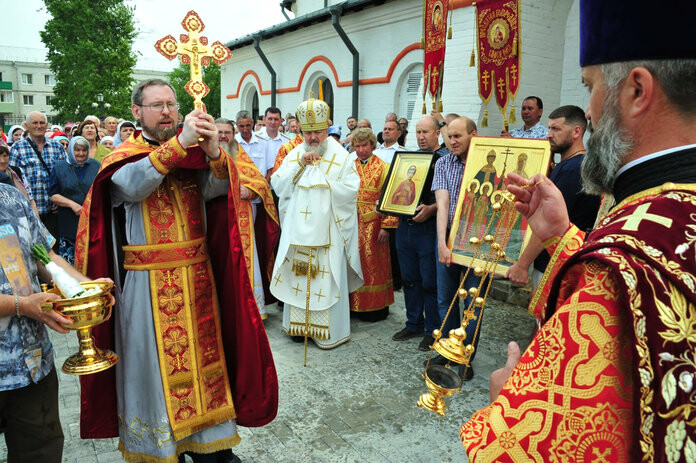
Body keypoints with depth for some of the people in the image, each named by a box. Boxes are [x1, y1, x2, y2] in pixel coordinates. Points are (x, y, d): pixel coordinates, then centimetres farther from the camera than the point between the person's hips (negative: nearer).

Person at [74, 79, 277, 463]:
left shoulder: (194, 154, 8)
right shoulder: (123, 157, -1)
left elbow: (216, 188, -10)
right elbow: (133, 184, -24)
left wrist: (213, 151, -30)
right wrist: (180, 142, -32)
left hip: (197, 274, 4)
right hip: (148, 282, -3)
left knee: (201, 351, 12)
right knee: (154, 359, 7)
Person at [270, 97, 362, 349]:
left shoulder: (341, 156, 0)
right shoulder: (294, 154, 11)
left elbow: (351, 190, -10)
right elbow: (277, 185, 1)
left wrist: (322, 178, -7)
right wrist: (299, 165, -9)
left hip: (327, 231, -3)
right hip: (298, 230, 4)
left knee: (327, 280, 0)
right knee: (298, 277, 9)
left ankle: (330, 331, 13)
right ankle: (299, 324, 24)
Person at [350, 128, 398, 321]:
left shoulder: (382, 168, -4)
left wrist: (386, 226, -15)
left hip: (373, 224, -4)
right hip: (351, 223, 4)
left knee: (373, 264, 3)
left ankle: (376, 307, 16)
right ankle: (355, 304, 22)